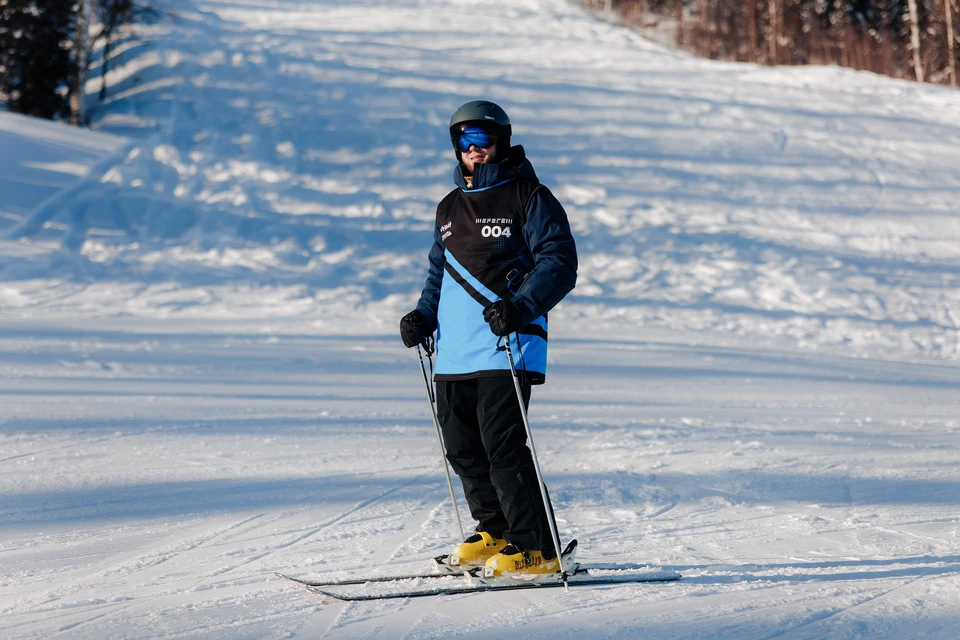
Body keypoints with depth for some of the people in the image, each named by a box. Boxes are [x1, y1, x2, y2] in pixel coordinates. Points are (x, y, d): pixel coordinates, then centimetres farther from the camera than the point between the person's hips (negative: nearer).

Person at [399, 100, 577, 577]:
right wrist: (422, 316, 12)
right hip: (453, 351, 7)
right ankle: (494, 532, 26)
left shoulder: (528, 197, 0)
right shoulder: (450, 209, 21)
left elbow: (559, 263, -8)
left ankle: (535, 547, -9)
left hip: (506, 346, -7)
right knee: (462, 448, 10)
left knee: (502, 445, -14)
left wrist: (521, 307, -24)